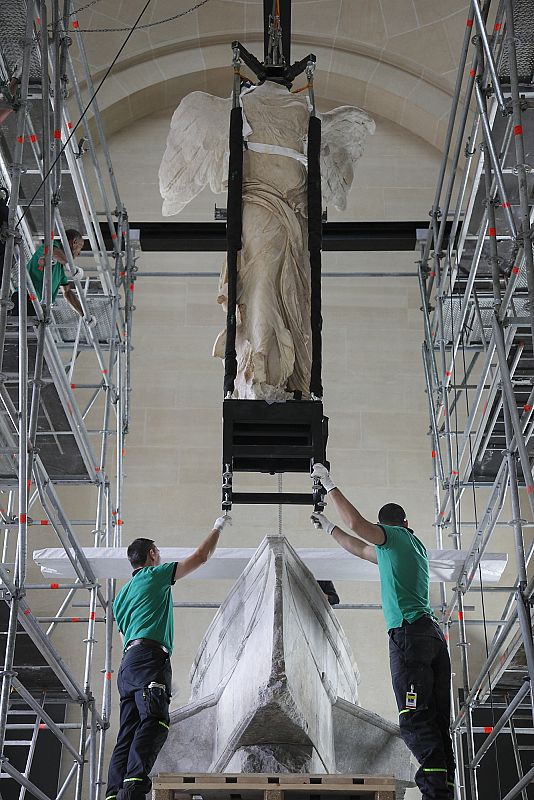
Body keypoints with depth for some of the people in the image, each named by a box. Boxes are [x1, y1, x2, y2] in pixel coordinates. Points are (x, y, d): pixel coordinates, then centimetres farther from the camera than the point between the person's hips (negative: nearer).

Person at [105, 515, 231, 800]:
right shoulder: (154, 575, 9)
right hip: (149, 656, -9)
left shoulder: (121, 596, 31)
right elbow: (200, 556, 12)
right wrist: (218, 527, 27)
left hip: (128, 662, 9)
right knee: (154, 722, -23)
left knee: (128, 734, -1)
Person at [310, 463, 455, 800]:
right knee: (438, 720, 3)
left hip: (410, 633, -8)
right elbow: (361, 550, 40)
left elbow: (357, 523, -10)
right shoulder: (417, 545, 30)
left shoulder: (392, 536, 6)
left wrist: (330, 485, 1)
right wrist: (329, 527, 48)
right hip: (434, 634, 9)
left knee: (415, 719, -16)